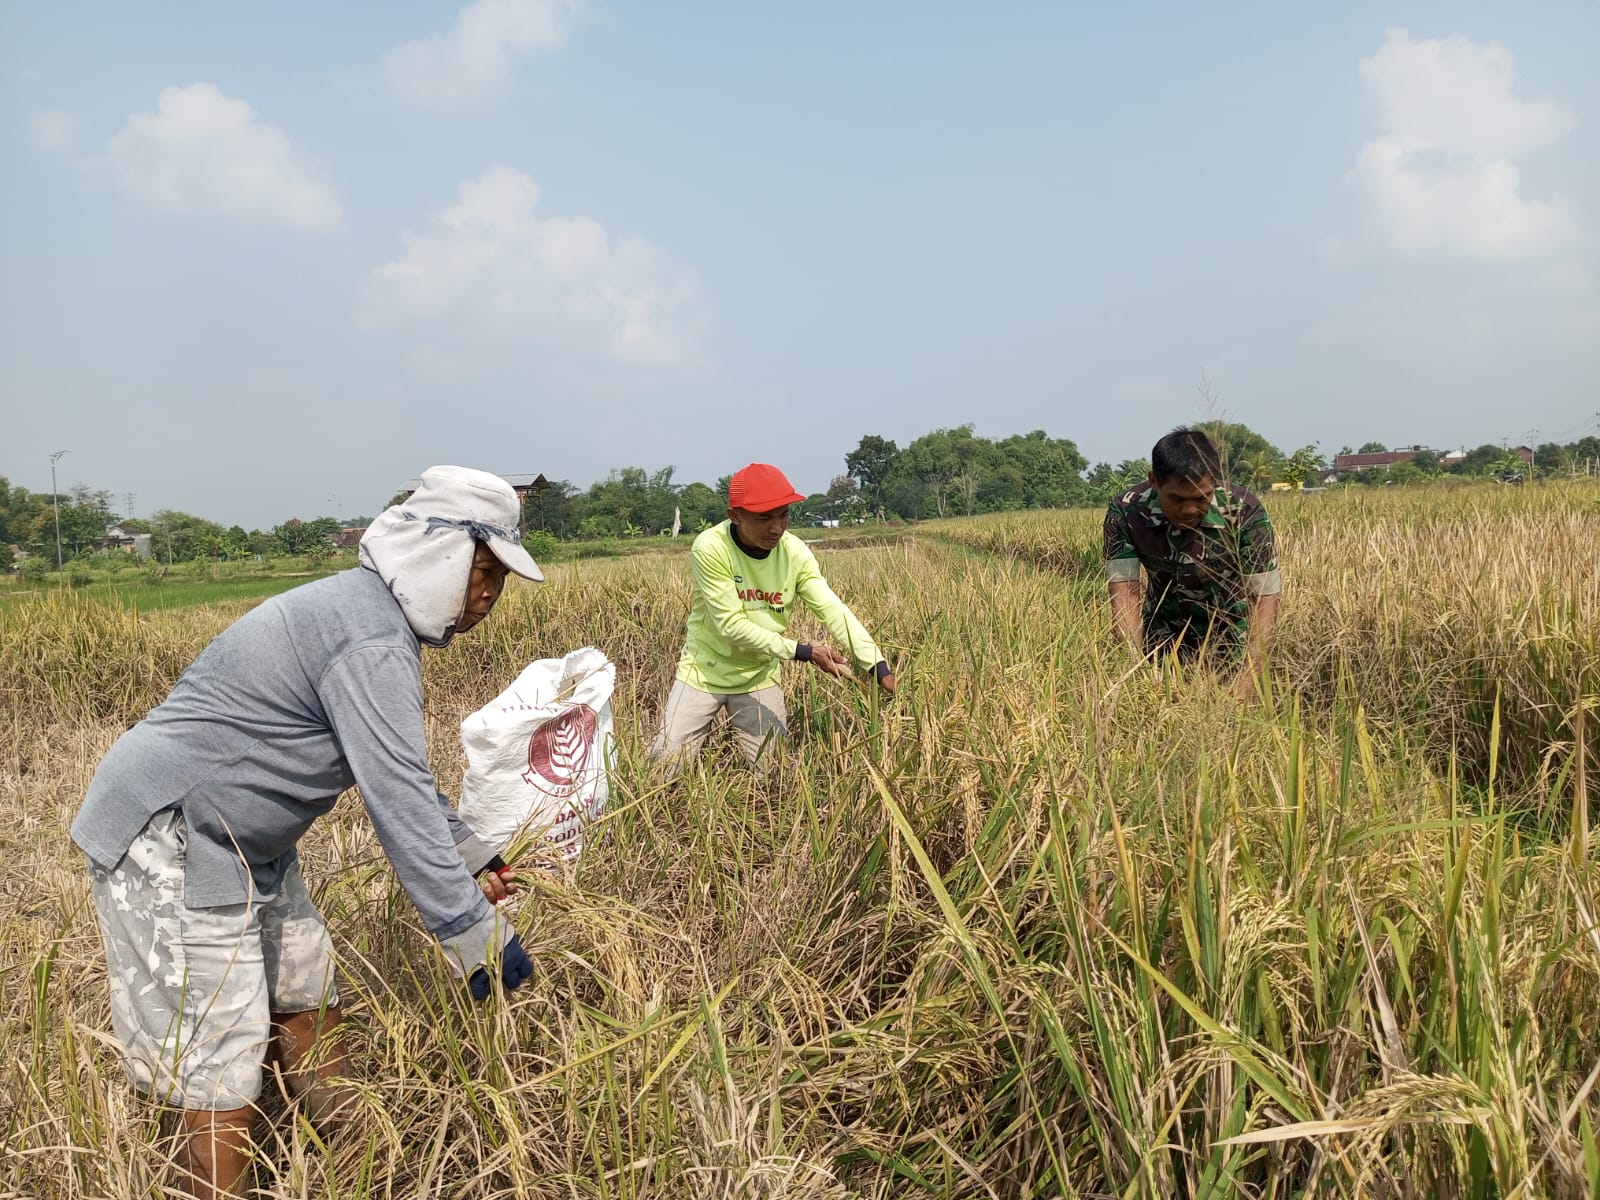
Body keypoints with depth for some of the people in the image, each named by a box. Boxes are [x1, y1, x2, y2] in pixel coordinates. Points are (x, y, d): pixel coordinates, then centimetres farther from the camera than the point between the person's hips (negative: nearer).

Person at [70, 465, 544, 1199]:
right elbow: (397, 799, -28)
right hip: (170, 838, -10)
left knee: (307, 999, 17)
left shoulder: (375, 616, 7)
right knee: (221, 1067, -4)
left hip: (243, 841, 10)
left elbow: (404, 771, 16)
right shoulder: (370, 639, -26)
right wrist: (475, 934, -22)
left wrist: (471, 856, 12)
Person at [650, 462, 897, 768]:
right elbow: (731, 625, -26)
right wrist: (803, 653, -30)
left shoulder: (795, 551, -13)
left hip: (759, 676, 3)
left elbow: (834, 611, -20)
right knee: (666, 761, -4)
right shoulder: (711, 548, -24)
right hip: (705, 671, -3)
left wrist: (880, 668, -32)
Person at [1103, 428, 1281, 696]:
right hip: (1162, 638, 1)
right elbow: (1125, 593, -25)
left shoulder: (1244, 513, -25)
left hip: (1229, 639, -1)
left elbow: (1264, 600, -25)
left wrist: (1247, 682, -37)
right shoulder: (1126, 513, -22)